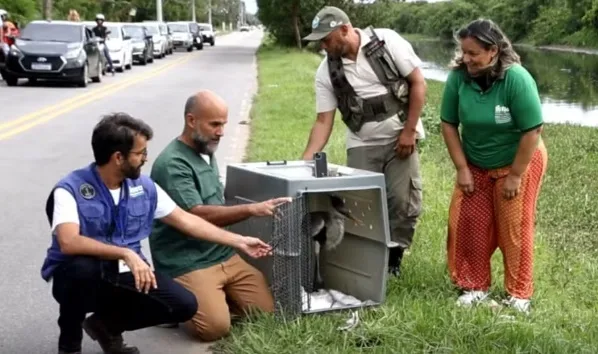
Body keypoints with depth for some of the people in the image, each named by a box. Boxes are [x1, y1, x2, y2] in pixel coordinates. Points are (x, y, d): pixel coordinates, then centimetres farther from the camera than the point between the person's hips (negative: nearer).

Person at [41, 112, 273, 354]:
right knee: (82, 267, -39)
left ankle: (107, 324, 9)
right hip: (81, 277, -4)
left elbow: (186, 221, 8)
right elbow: (69, 243, -32)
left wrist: (240, 242, 9)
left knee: (184, 304, -14)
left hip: (124, 275, 5)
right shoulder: (71, 189, -17)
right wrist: (127, 254, -37)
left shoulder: (143, 186, 0)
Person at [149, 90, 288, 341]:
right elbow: (197, 216, -25)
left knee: (266, 310, -1)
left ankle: (212, 298, 17)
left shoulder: (206, 152, 12)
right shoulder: (172, 164, -17)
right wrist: (252, 209, -28)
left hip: (225, 255, 8)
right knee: (216, 327, -21)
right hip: (187, 264, -8)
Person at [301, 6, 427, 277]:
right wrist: (306, 161, -13)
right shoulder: (326, 72, -4)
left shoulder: (387, 41, -12)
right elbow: (323, 121, -2)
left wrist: (409, 131, -12)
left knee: (403, 201, -5)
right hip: (362, 144, 3)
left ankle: (393, 257, 11)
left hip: (401, 138, -2)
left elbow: (418, 83, -9)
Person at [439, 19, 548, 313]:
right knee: (469, 225, 3)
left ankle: (519, 294, 14)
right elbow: (449, 124, -7)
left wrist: (514, 176, -18)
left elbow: (532, 131, -21)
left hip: (518, 162, -3)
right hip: (475, 165, 4)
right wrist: (462, 168, -9)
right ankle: (475, 286, 18)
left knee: (514, 229, 1)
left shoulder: (517, 79, -26)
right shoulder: (458, 76, -17)